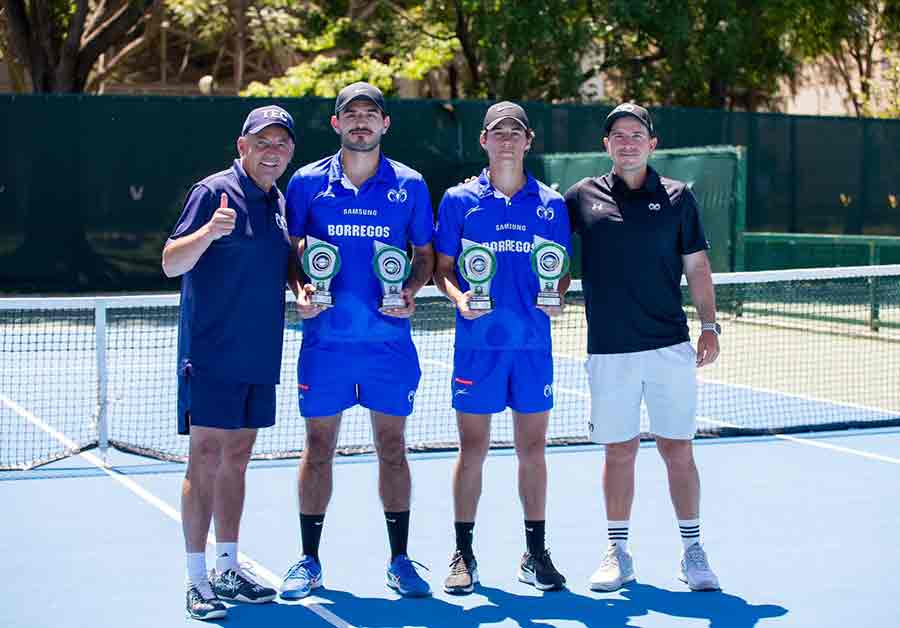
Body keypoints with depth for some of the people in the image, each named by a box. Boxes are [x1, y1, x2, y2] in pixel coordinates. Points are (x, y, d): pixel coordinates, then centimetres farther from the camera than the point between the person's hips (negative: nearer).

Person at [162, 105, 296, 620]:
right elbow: (171, 264, -14)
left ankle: (228, 570, 21)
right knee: (206, 460, -6)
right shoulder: (215, 191, -9)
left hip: (259, 358, 7)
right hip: (212, 355, -7)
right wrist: (209, 231, -32)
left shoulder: (280, 202, 13)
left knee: (236, 460, 13)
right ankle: (198, 581, -1)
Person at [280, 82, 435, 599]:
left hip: (390, 339, 0)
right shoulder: (307, 182, 4)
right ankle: (309, 561, 16)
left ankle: (400, 561, 15)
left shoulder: (410, 185, 4)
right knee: (319, 449, 5)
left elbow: (426, 254, 10)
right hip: (325, 338, 0)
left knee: (392, 448, 5)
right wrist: (300, 288, -9)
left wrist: (411, 290, -9)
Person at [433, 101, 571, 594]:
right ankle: (463, 554, 12)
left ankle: (535, 553, 17)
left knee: (532, 448, 7)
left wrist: (556, 295, -9)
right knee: (472, 450, 2)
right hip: (478, 343, -2)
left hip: (534, 344, 2)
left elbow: (561, 268, 12)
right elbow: (442, 267, 5)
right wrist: (457, 295, -14)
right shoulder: (459, 200, 3)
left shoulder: (551, 204, 7)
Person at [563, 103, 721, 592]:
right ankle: (617, 552, 16)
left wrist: (709, 326, 1)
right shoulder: (583, 196, 6)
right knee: (618, 451, 6)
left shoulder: (677, 196, 6)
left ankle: (692, 551, 13)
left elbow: (696, 265, 8)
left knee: (677, 448, 3)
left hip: (670, 348, 0)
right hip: (609, 351, 0)